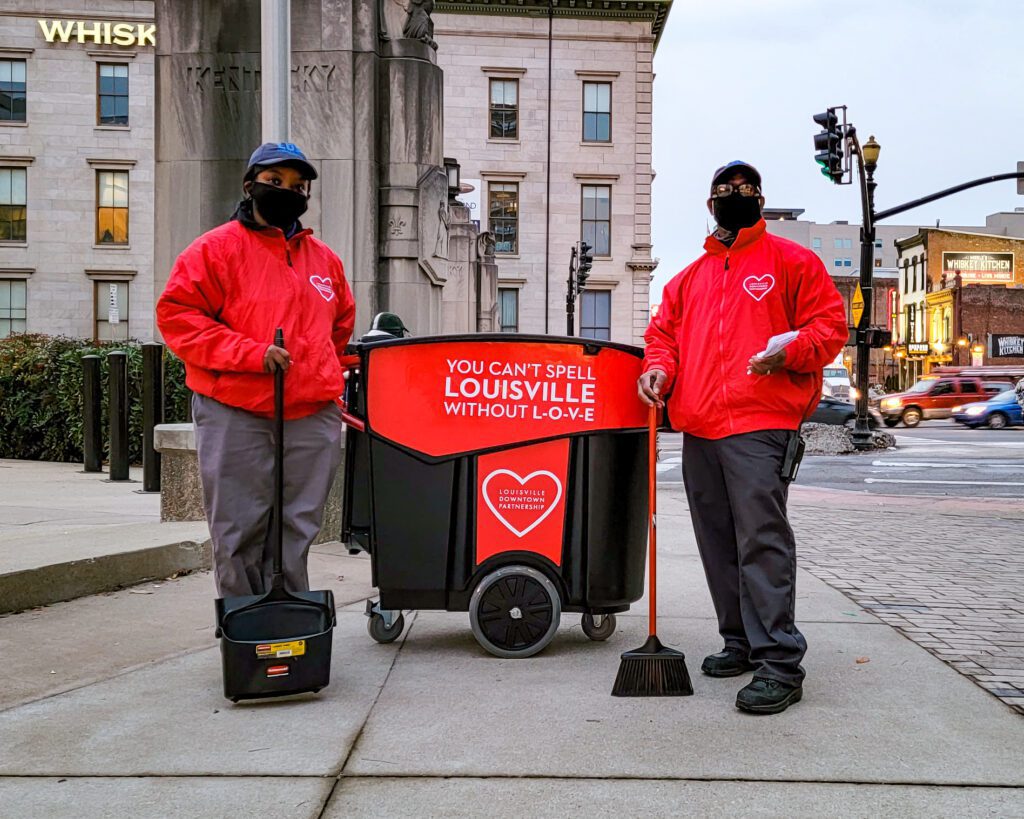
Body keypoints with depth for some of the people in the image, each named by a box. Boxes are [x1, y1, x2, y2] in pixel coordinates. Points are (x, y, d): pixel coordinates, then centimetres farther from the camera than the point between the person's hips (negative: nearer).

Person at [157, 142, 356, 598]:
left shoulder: (324, 258, 16)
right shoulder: (217, 248, 0)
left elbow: (342, 321, 31)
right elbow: (176, 314, -7)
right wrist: (250, 353, -16)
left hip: (313, 416, 4)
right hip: (236, 415, -4)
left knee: (295, 534, 8)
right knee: (239, 535, 1)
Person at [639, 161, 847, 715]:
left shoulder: (790, 261, 9)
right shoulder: (689, 278, 24)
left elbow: (830, 324, 2)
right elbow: (664, 331, 24)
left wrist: (788, 352, -17)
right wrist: (660, 366, 2)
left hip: (760, 423, -6)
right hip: (697, 429, 6)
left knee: (761, 538, -14)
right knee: (718, 543, 9)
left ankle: (781, 663, -12)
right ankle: (741, 642, 21)